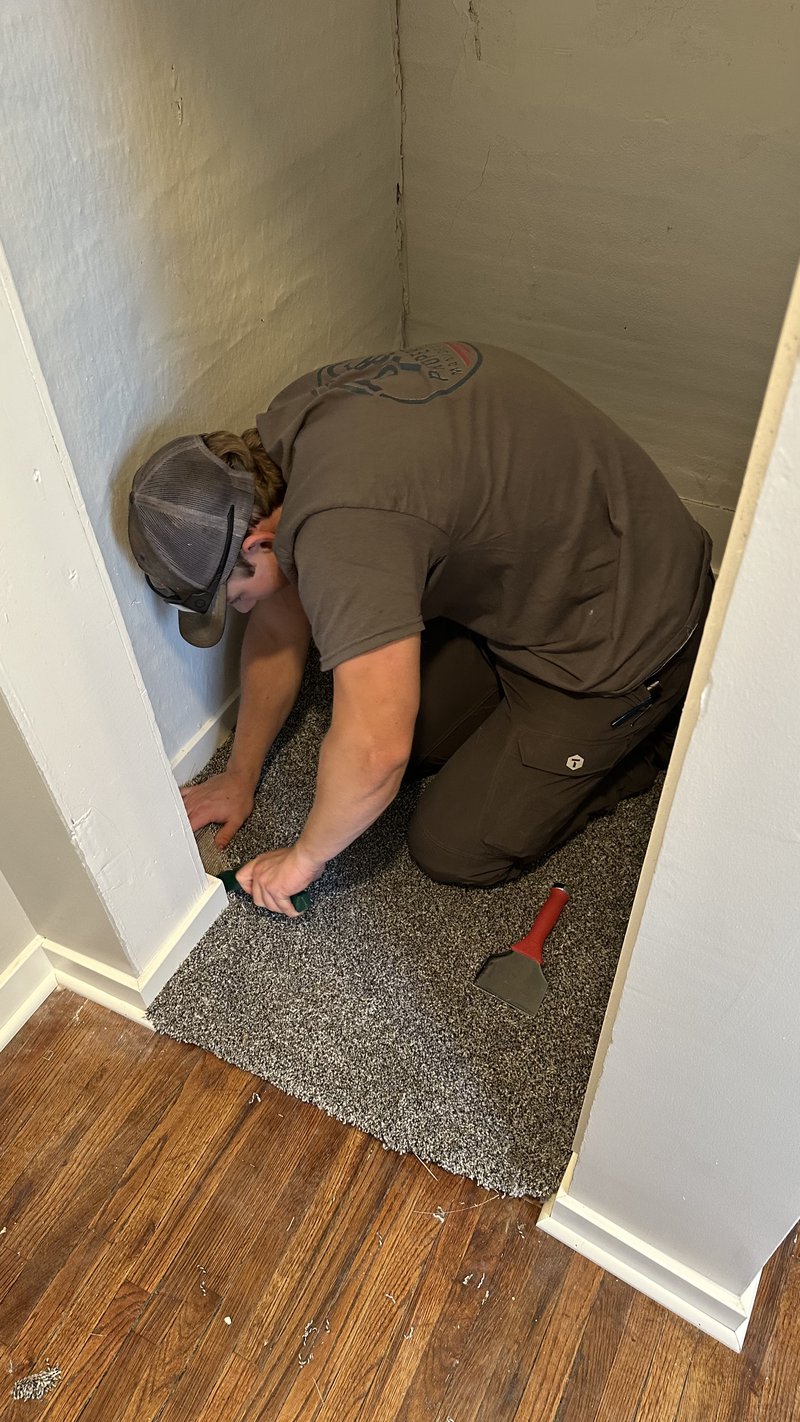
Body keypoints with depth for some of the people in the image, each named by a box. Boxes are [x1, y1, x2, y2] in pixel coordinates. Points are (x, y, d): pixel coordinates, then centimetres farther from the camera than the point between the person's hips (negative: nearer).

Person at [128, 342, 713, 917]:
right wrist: (241, 775, 11)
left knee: (453, 848, -1)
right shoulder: (285, 436, -6)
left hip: (622, 636, -8)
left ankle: (660, 731, 11)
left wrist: (304, 857, -16)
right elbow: (281, 619, 4)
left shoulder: (343, 530, -36)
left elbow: (375, 748, -37)